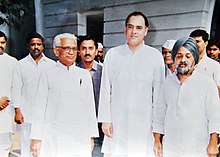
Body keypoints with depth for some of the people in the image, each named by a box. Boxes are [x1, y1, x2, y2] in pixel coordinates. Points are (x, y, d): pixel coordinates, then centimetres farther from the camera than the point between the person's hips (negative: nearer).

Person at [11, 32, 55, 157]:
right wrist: (17, 111, -1)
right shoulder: (21, 64, 7)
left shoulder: (52, 64, 7)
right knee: (27, 147, 3)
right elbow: (16, 89, 5)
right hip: (27, 114, 0)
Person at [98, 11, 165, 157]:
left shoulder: (155, 56, 2)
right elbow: (105, 90, 6)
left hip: (144, 123, -1)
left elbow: (158, 92, 3)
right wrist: (105, 119, 2)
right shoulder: (112, 54, 5)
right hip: (116, 122, 1)